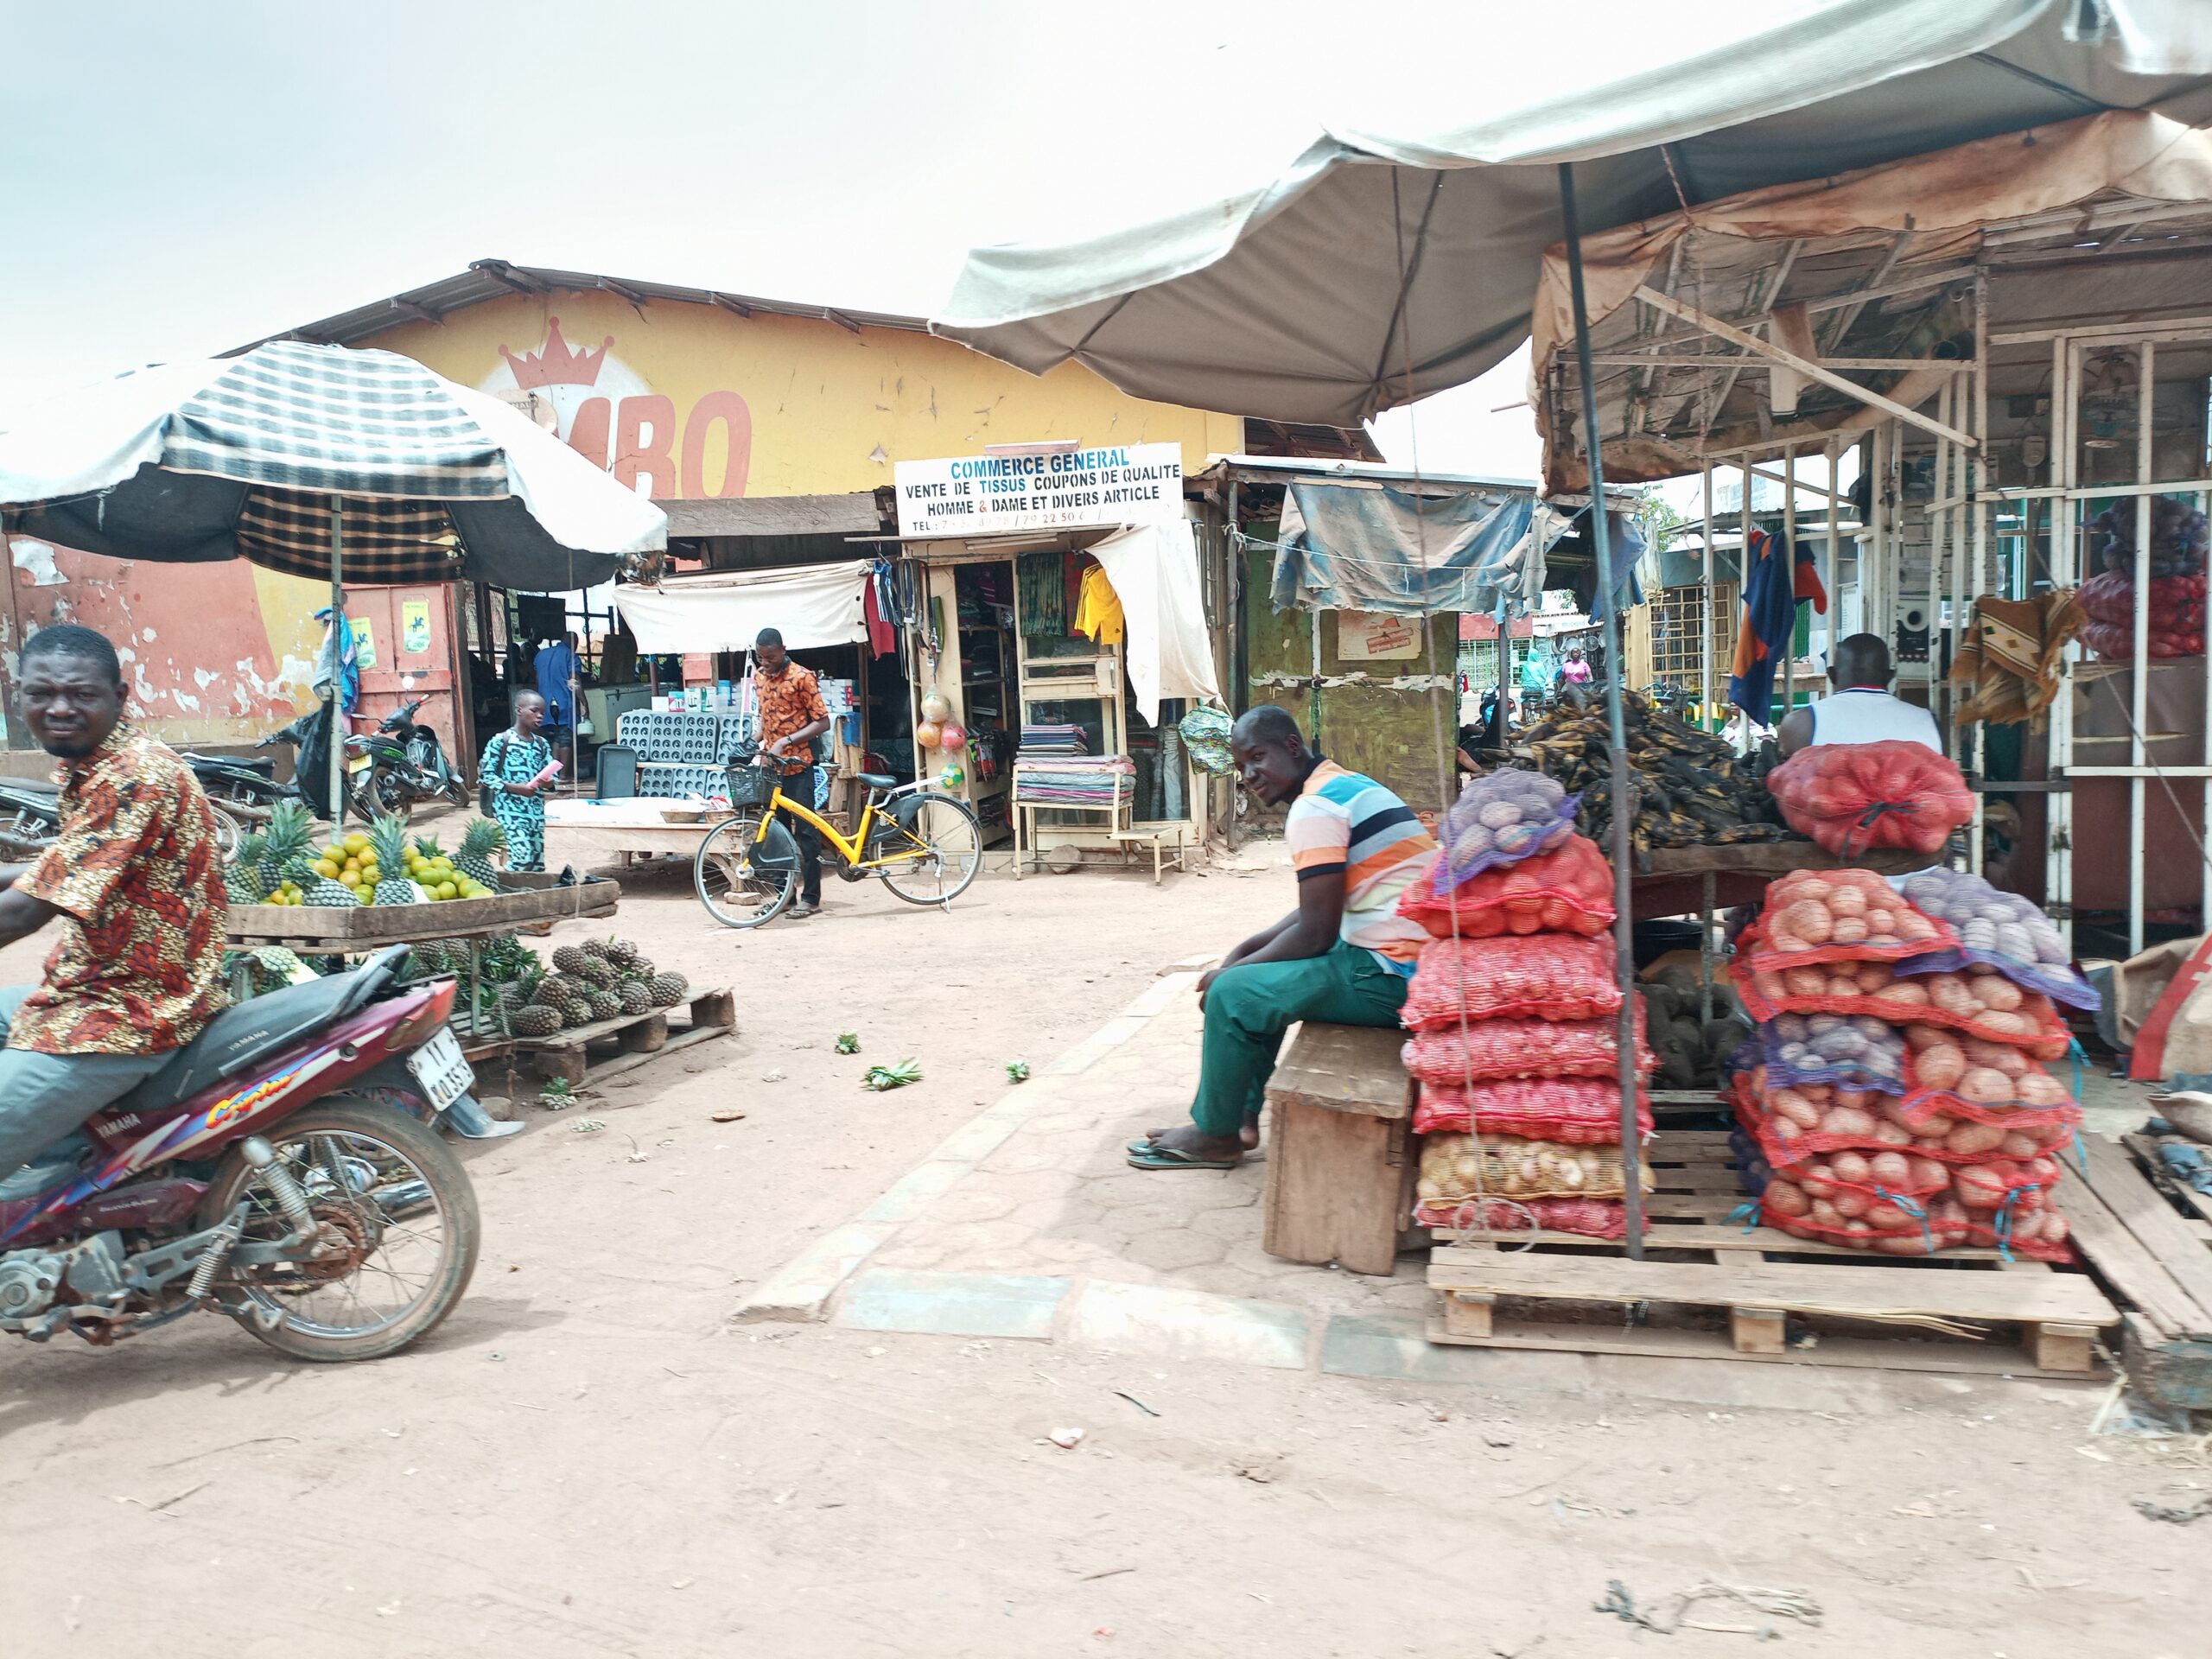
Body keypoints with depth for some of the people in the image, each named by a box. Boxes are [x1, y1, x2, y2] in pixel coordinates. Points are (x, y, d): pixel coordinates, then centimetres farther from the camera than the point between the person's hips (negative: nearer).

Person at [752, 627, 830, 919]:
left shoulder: (801, 677, -11)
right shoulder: (759, 676, 9)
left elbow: (822, 722, -13)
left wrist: (786, 741, -21)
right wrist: (757, 742, 2)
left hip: (797, 765, -7)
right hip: (770, 764, 7)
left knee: (805, 830, -3)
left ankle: (811, 897, 3)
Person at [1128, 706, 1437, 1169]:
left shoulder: (1313, 807, -16)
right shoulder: (1347, 787, 15)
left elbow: (1315, 933, -18)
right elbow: (1320, 909, 20)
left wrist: (1231, 971, -6)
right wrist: (1246, 949, 14)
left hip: (1391, 975, -11)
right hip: (1418, 961, 11)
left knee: (1233, 995, -6)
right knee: (1259, 974, 23)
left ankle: (1216, 1135, 12)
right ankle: (1243, 1115, 24)